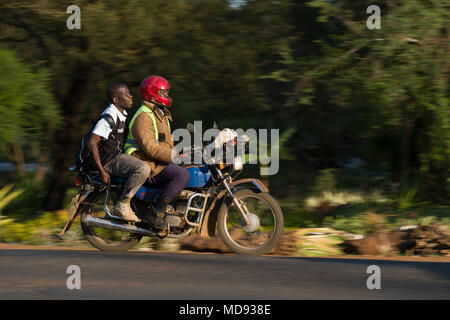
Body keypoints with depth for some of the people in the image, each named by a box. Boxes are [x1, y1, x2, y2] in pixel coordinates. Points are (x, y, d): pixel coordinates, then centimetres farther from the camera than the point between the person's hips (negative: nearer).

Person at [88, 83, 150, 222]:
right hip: (110, 160, -11)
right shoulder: (110, 117, -18)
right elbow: (92, 142, -25)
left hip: (120, 155, 11)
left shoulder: (122, 115, 14)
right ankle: (122, 205, -22)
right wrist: (102, 171, -25)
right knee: (143, 168, -32)